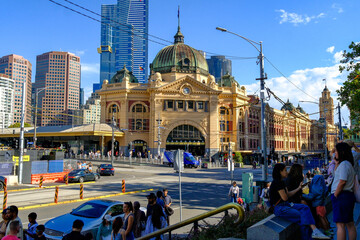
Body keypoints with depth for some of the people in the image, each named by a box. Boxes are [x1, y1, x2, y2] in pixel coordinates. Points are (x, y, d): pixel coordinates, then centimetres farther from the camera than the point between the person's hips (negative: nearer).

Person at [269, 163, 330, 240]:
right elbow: (285, 198, -16)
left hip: (286, 205, 10)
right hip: (279, 208, -10)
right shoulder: (277, 182, -17)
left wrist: (299, 188, 22)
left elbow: (288, 194, 17)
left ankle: (315, 231, -19)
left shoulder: (282, 182, 16)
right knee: (302, 217, -16)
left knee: (305, 208, -7)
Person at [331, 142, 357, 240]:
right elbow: (335, 174, 30)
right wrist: (337, 163, 19)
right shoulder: (348, 164, 16)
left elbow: (342, 181, -22)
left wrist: (335, 195, -15)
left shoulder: (344, 164, -15)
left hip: (342, 196, -10)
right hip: (349, 195, 10)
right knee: (350, 224, 13)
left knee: (340, 224, -8)